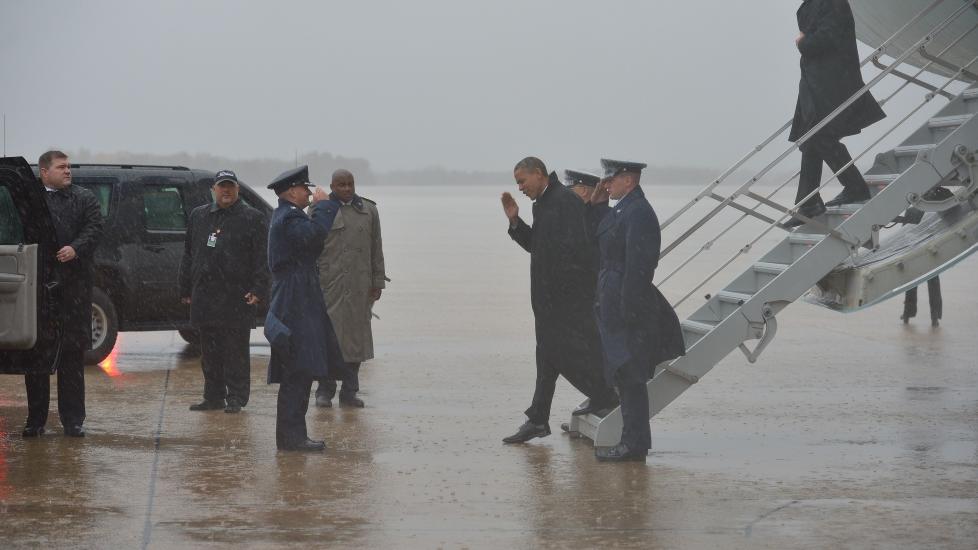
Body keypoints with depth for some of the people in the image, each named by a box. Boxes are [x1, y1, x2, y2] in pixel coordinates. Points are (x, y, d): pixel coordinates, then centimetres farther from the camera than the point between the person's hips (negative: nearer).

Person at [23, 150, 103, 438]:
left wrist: (75, 248, -18)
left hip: (74, 284, 0)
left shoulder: (84, 198, 11)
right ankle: (35, 419, 10)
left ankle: (72, 419, 6)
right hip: (35, 284, 0)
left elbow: (94, 229, 0)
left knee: (73, 352, 1)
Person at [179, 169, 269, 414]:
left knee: (236, 350, -2)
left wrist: (258, 289, -12)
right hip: (205, 296, 5)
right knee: (210, 351, 9)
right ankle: (213, 396, 16)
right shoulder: (198, 216, 16)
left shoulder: (252, 218, 2)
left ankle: (236, 398, 2)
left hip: (236, 297, -5)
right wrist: (186, 290, 16)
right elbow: (188, 255, 20)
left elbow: (261, 258, -3)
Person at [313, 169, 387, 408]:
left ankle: (349, 391, 11)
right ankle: (325, 391, 4)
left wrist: (377, 282, 8)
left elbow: (376, 249, 13)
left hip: (359, 287, 3)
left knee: (356, 336, 4)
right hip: (329, 285, -3)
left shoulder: (369, 211, 12)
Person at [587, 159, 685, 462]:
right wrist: (597, 205, 8)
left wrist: (627, 311, -24)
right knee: (625, 376, 14)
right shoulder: (621, 209, 14)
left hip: (627, 306, -10)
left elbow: (637, 266, -23)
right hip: (615, 307, 10)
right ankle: (633, 441, 20)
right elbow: (595, 238, 21)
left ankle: (634, 445, -1)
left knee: (630, 376, -5)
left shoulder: (638, 212, -18)